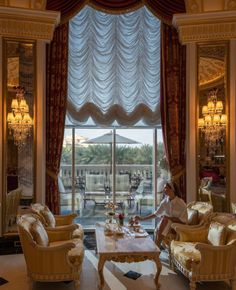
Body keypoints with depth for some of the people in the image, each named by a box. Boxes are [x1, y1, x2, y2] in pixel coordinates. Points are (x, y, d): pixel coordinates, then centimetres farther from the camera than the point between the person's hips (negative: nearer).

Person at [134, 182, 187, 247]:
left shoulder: (181, 204, -16)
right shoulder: (164, 202, -3)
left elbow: (184, 221, -15)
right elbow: (156, 214, 5)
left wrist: (169, 218, -23)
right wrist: (142, 218, 0)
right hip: (167, 222, 4)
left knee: (165, 220, -27)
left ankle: (156, 246, -21)